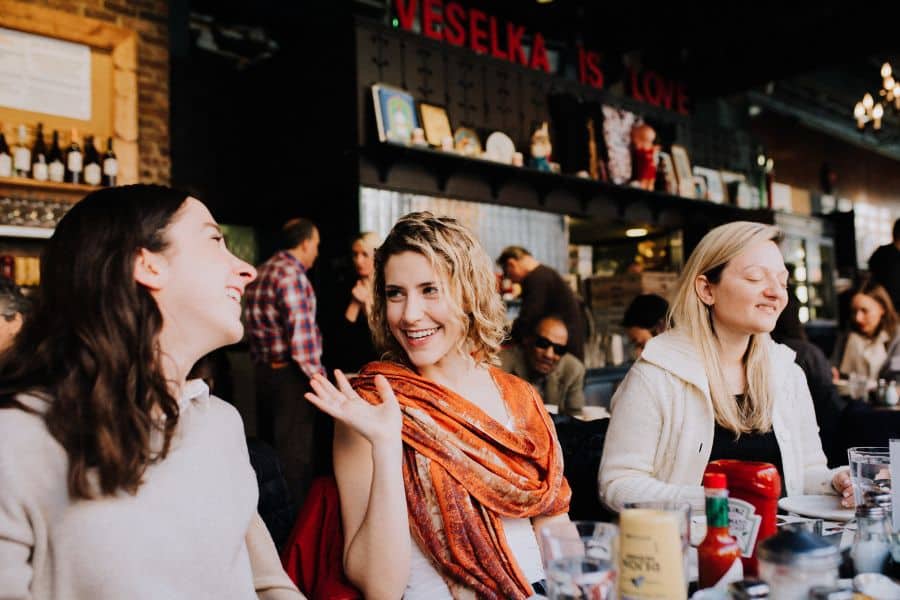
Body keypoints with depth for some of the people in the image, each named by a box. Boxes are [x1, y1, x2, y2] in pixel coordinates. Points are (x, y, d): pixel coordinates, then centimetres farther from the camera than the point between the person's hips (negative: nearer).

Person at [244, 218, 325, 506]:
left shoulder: (262, 271, 13)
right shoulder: (292, 274, -16)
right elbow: (301, 337, -21)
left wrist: (261, 365, 20)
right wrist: (319, 379, -13)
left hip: (264, 372, 10)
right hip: (290, 377, -9)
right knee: (295, 457, -2)